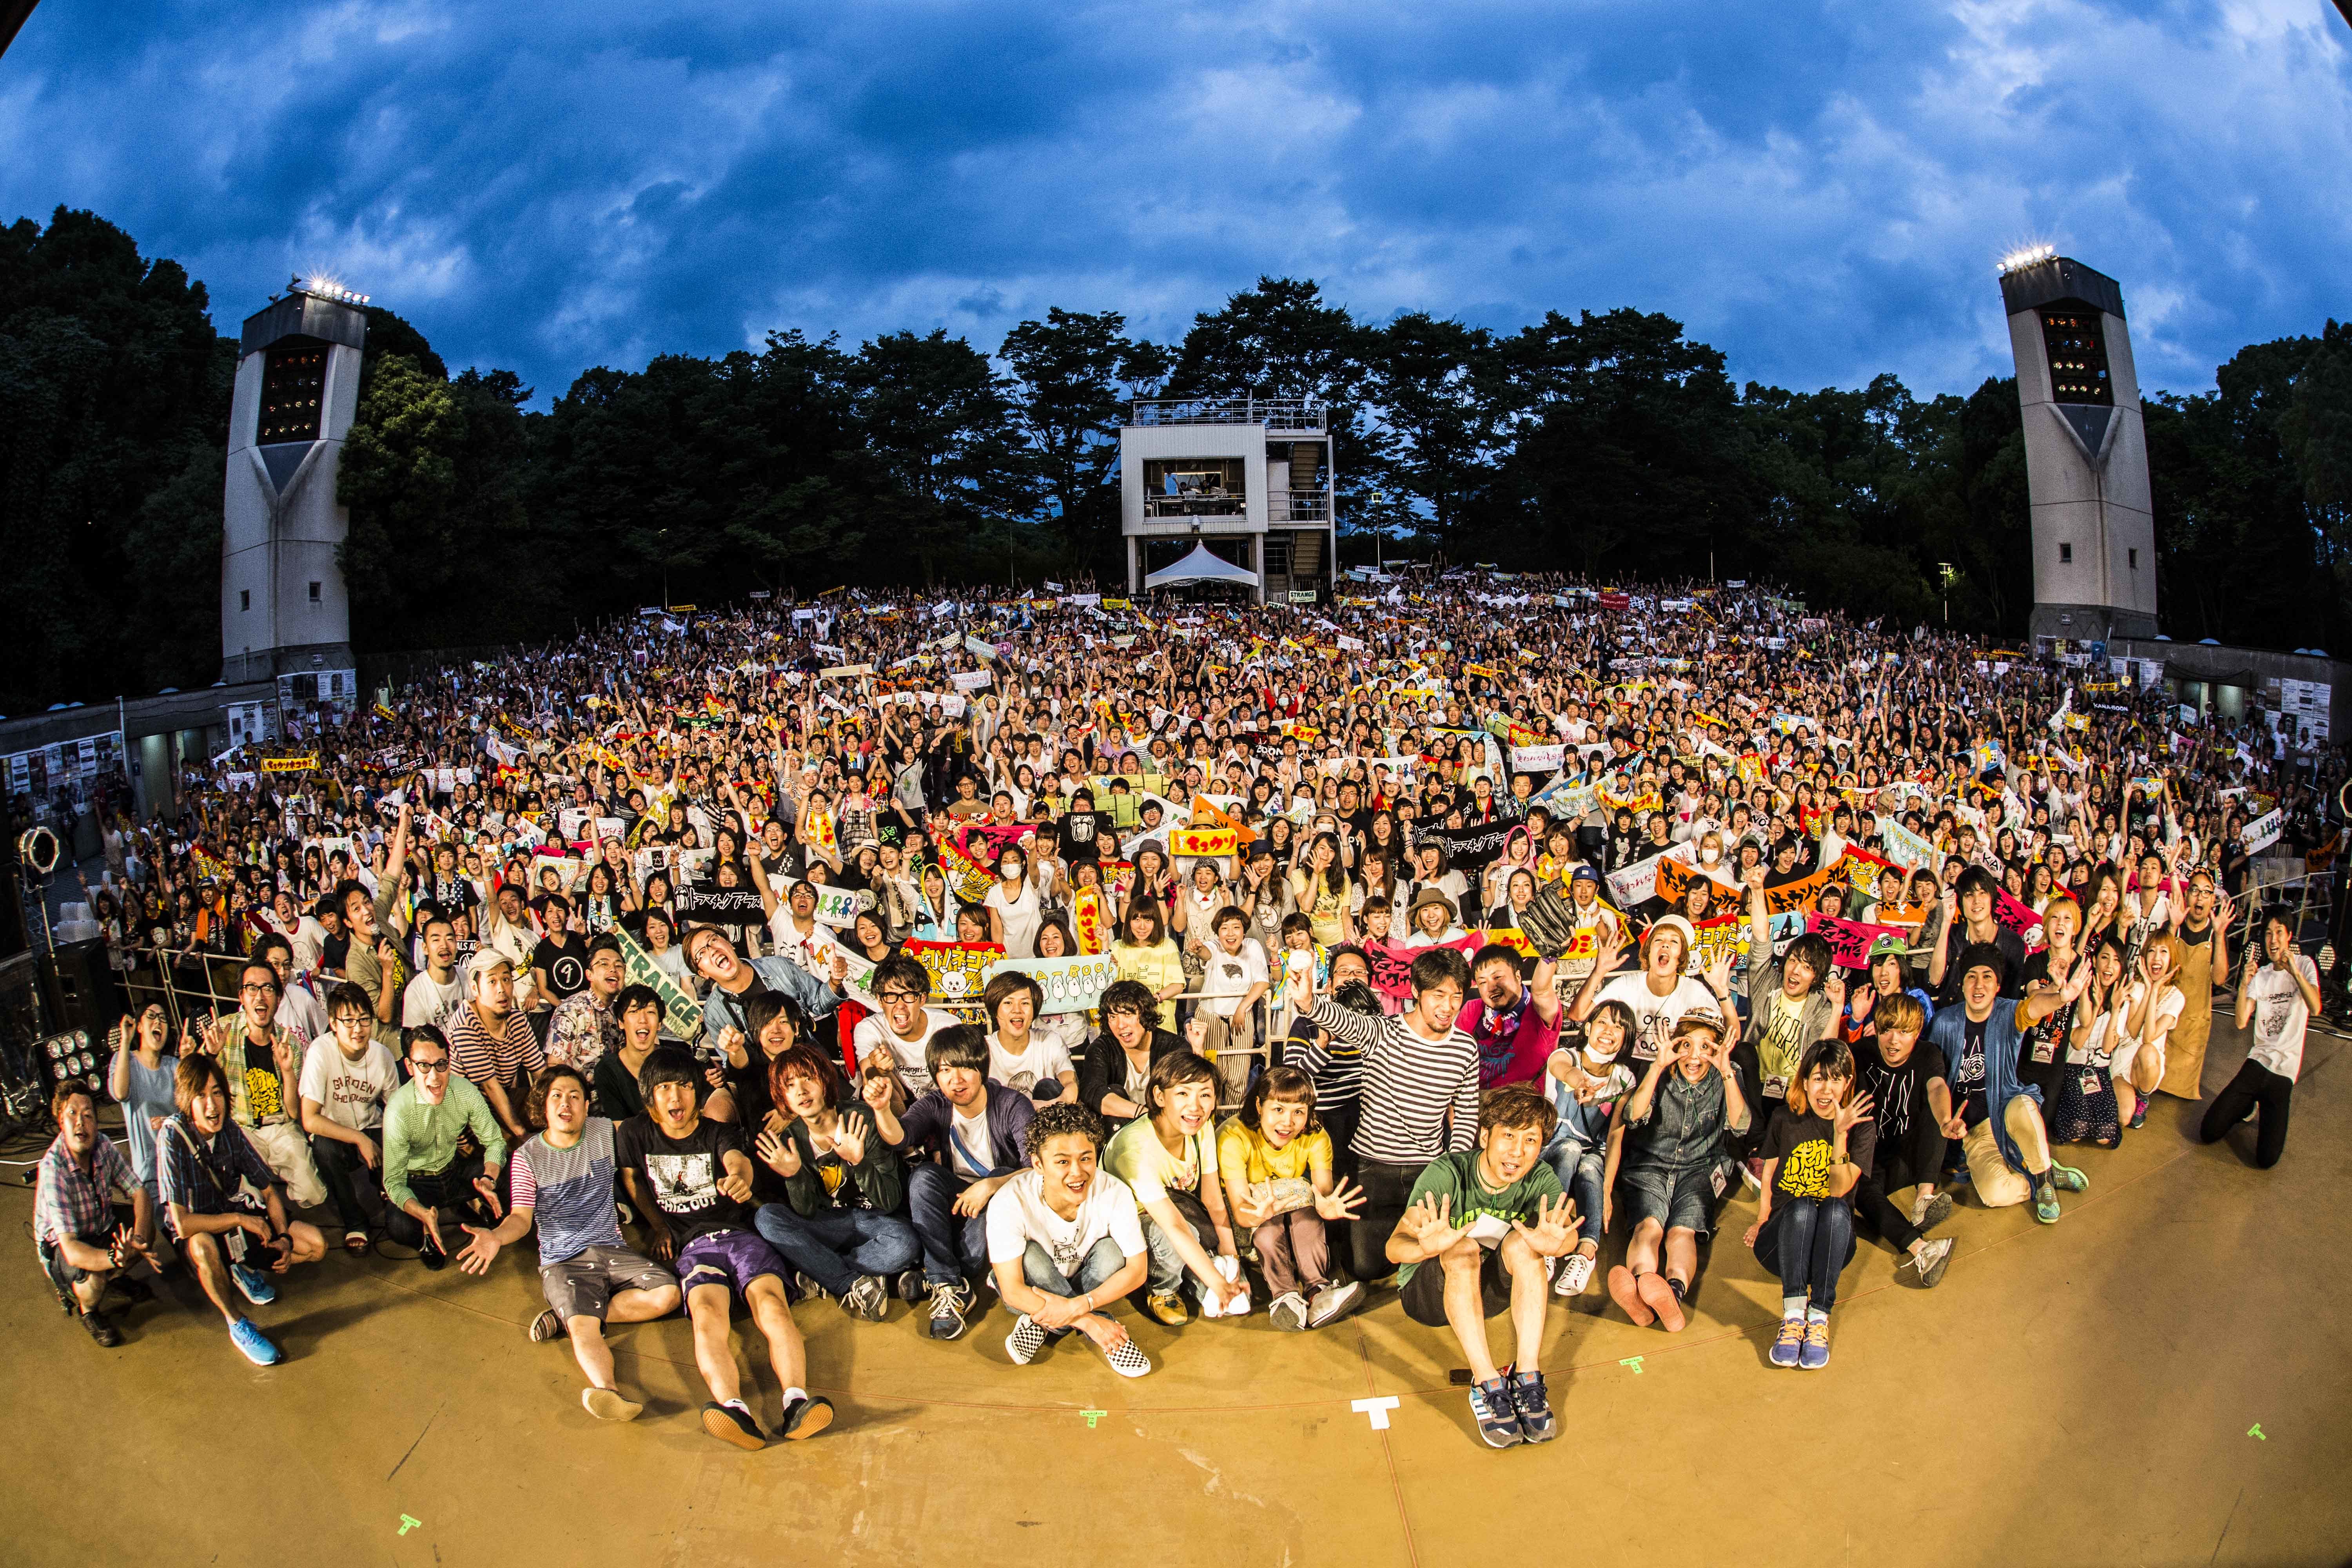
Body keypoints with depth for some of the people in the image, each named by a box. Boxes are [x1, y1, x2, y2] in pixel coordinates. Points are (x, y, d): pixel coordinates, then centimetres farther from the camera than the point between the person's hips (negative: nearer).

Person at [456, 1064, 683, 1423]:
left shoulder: (606, 1132, 6)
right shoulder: (528, 1155, 1)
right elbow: (522, 1216, -7)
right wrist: (497, 1236, -28)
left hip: (611, 1247, 3)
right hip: (562, 1259, -3)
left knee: (667, 1294, -21)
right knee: (584, 1330, -30)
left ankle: (570, 1315, -13)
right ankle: (607, 1388, -58)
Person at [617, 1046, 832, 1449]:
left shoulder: (719, 1132, 13)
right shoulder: (634, 1135, 17)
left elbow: (738, 1160, -10)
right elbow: (632, 1181, 32)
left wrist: (739, 1177, -35)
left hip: (740, 1233, 1)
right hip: (692, 1246, -1)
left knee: (771, 1302, -30)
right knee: (707, 1313, -33)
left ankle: (795, 1402, -50)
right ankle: (734, 1411, -57)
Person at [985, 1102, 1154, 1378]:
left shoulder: (1114, 1193, -25)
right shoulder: (1010, 1203, -31)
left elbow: (1137, 1269, -20)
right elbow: (1013, 1291, -31)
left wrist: (1077, 1306, -32)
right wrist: (1088, 1321, -35)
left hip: (1091, 1285, 2)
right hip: (1032, 1291, -2)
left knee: (1110, 1250, -26)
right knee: (1030, 1256, -31)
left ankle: (1041, 1324, -15)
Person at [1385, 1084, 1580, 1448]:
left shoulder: (1540, 1179, -14)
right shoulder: (1446, 1174, -25)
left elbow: (1569, 1234, -33)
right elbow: (1394, 1248, -37)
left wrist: (1557, 1242, -58)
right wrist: (1426, 1248, -61)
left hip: (1489, 1292, 3)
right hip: (1427, 1295, -3)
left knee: (1522, 1241, -26)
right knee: (1463, 1248, -33)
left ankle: (1528, 1378, -27)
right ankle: (1488, 1385, -34)